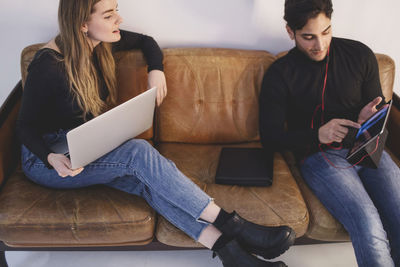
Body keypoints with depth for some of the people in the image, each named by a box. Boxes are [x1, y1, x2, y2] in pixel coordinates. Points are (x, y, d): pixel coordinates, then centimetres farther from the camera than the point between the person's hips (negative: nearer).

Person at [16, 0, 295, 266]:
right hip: (47, 157, -6)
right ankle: (231, 225, -28)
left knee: (149, 179, -25)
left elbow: (146, 41, 16)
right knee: (139, 152, -31)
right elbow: (26, 125, -12)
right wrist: (51, 158, -31)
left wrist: (156, 70, -5)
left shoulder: (101, 43, -1)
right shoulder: (48, 64, -20)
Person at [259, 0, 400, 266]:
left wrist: (369, 119, -10)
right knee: (371, 234, -27)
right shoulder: (280, 74, -1)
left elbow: (379, 109, 16)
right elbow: (270, 137, -2)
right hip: (319, 155, -3)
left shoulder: (360, 55, 7)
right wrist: (318, 134, -18)